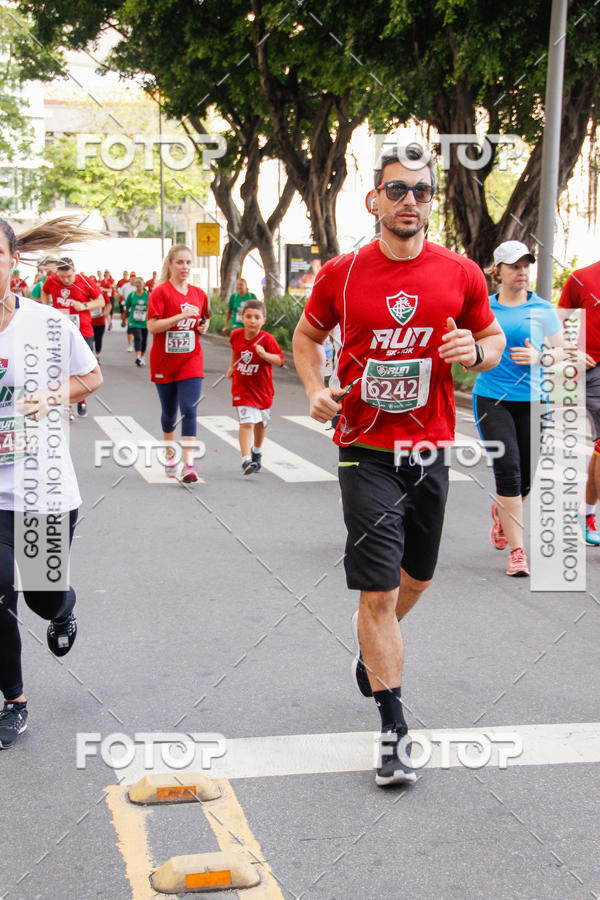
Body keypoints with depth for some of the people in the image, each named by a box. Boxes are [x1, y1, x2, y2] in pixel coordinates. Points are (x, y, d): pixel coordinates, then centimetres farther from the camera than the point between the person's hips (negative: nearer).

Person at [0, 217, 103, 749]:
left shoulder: (50, 322, -7)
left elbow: (92, 377, 8)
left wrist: (57, 395, -10)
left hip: (47, 485, 0)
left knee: (45, 597, 9)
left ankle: (64, 611, 50)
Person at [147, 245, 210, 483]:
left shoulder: (199, 294, 6)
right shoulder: (160, 292, -8)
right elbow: (152, 326, -17)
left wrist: (203, 327, -1)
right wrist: (182, 315, -24)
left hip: (191, 360, 2)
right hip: (164, 361, -2)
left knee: (189, 409, -12)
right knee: (169, 412, 11)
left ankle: (188, 464, -16)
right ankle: (169, 454, 35)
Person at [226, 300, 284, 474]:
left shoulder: (267, 339, -17)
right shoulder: (236, 335, -5)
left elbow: (279, 360, -20)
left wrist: (265, 355, -35)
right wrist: (232, 367, 20)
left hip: (262, 388, 0)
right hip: (242, 388, 0)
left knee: (260, 423, 18)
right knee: (246, 422, -16)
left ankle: (256, 452, 45)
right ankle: (246, 460, -22)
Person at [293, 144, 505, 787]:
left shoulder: (461, 274, -2)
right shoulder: (341, 274, -4)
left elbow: (494, 338, 11)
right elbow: (307, 334, 13)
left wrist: (475, 353, -12)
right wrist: (315, 390, -4)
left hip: (429, 449, 3)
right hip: (366, 451, -3)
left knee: (417, 576, 19)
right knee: (379, 590, -6)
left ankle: (370, 641, 51)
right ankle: (394, 729, 5)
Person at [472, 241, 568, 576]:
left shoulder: (543, 309, 4)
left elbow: (561, 351, 5)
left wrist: (539, 356, -14)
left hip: (531, 400, 1)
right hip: (491, 398, -1)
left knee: (526, 477, 5)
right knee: (508, 470, -12)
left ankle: (501, 511, 41)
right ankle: (517, 551, -6)